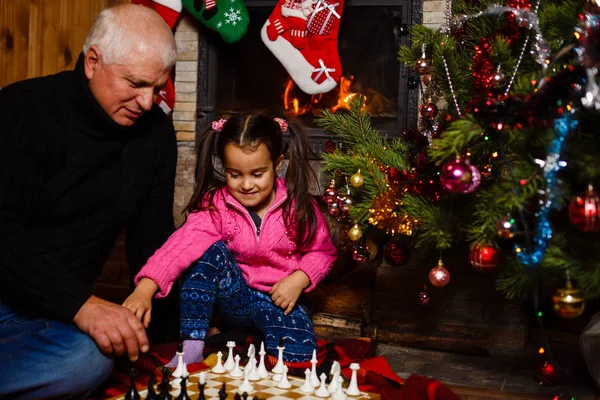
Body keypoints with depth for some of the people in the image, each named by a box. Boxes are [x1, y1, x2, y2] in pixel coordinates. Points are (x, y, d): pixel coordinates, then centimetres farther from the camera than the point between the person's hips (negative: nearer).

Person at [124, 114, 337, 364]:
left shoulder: (298, 205, -11)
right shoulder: (216, 205, -14)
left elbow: (323, 252, 1)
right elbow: (184, 242, -30)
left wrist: (299, 279, -18)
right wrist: (145, 288, -44)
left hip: (279, 299, -1)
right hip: (235, 294, 1)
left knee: (298, 357, -29)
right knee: (211, 251, -28)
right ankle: (192, 347, -22)